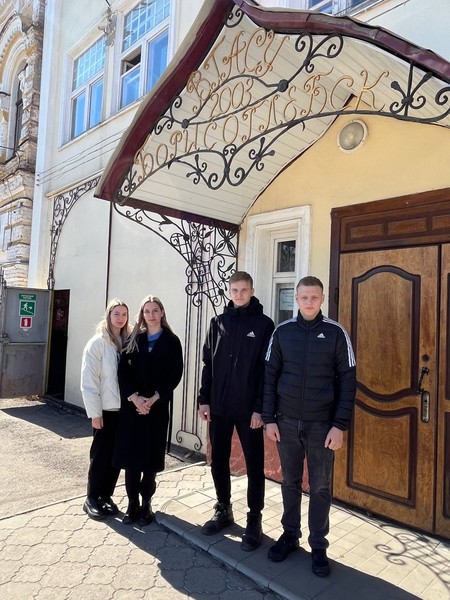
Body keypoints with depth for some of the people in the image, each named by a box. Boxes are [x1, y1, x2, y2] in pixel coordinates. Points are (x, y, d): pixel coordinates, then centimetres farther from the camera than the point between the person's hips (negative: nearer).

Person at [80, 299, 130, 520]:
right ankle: (92, 499, 23)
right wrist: (94, 412, -12)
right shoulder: (97, 342, -9)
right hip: (105, 409, -4)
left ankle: (106, 496, 28)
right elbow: (89, 381, -11)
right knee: (100, 454, 7)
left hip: (124, 408, 4)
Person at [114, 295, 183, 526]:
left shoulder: (171, 341, 1)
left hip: (158, 406, -1)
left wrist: (153, 399, -14)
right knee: (130, 454, 3)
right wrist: (135, 397, -15)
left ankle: (146, 503, 19)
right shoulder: (133, 339, 7)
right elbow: (123, 371, -1)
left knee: (151, 455, 4)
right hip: (132, 405, 2)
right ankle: (132, 503, 16)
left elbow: (175, 374, -5)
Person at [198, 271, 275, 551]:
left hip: (249, 409, -4)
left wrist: (260, 408, -13)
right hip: (219, 406, 4)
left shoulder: (264, 324, -4)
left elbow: (267, 370, -8)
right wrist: (204, 399, 3)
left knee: (254, 465, 7)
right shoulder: (219, 323, 8)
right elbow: (208, 364, 9)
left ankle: (254, 520, 23)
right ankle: (223, 510, 33)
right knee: (218, 460, 14)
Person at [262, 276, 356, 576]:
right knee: (290, 482, 16)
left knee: (321, 487, 10)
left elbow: (347, 381, -5)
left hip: (322, 424, -2)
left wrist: (340, 426, -9)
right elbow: (270, 376, 3)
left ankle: (319, 546, 27)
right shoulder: (282, 332, 0)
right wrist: (269, 419, -1)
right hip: (287, 422, 2)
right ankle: (290, 535, 34)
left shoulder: (336, 333, -5)